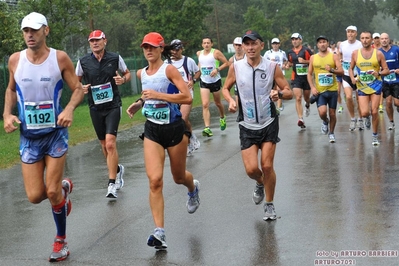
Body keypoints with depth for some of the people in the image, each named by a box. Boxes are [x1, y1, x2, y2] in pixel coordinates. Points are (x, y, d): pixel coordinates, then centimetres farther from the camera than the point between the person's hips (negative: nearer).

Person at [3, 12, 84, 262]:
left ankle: (61, 241, 18)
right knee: (35, 196, -1)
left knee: (52, 193, -6)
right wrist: (7, 114, -2)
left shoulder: (60, 58, -9)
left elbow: (78, 89, -2)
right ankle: (64, 187, 35)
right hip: (28, 136, 3)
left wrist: (70, 108, -22)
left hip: (56, 133, -3)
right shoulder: (15, 59, -2)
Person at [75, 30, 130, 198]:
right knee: (104, 145, 12)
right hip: (95, 107, 3)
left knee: (110, 143, -16)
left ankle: (112, 184, -13)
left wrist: (123, 80, -10)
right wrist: (81, 88, -10)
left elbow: (127, 73, 12)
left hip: (113, 105, -3)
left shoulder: (115, 58, -3)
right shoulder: (83, 62, 0)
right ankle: (117, 169, 40)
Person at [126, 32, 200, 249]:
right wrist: (139, 104, 7)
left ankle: (193, 189, 54)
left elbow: (187, 98, -22)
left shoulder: (169, 70, -12)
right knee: (155, 180, -13)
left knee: (178, 177, 15)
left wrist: (157, 95, -25)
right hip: (152, 130, 4)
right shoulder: (142, 74, 6)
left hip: (174, 128, -4)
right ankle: (159, 232, -14)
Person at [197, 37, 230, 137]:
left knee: (218, 103, 15)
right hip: (204, 82, 3)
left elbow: (226, 63, -8)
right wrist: (199, 69, 9)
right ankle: (207, 128, -18)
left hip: (215, 81, -2)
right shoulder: (199, 53, 6)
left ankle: (222, 118, 46)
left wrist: (217, 69, -19)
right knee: (205, 105, -12)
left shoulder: (216, 52, -8)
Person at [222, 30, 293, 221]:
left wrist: (279, 93, -25)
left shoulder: (272, 67, -6)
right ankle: (260, 184, 31)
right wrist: (230, 100, -9)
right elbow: (225, 88, 12)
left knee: (267, 166, -4)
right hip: (247, 125, 1)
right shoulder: (235, 67, -4)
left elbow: (289, 93, -2)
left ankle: (269, 205, 16)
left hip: (269, 123, -1)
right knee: (251, 169, -6)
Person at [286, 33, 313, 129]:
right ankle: (300, 119, -15)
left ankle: (307, 105, 53)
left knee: (306, 97, 15)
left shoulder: (306, 50, -5)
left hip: (306, 76, -1)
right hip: (296, 77, 1)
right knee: (298, 98, -12)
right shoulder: (290, 52, 6)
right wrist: (287, 65, 2)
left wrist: (304, 61, -20)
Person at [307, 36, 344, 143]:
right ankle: (325, 121, 18)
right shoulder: (313, 58, 4)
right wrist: (312, 87, -4)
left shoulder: (334, 56, 0)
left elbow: (341, 72, -6)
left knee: (332, 113, 6)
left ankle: (331, 133, 27)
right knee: (322, 112, -17)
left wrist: (332, 70, -26)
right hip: (319, 91, 0)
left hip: (332, 90, 0)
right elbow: (309, 74, 9)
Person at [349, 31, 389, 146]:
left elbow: (386, 70, 1)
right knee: (364, 113, -10)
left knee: (374, 112, -3)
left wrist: (379, 73, -20)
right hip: (362, 87, 1)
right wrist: (352, 78, -6)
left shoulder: (378, 53, -3)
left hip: (376, 85, -1)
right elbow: (351, 68, 13)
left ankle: (375, 136, 13)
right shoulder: (355, 53, 2)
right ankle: (368, 117, 29)